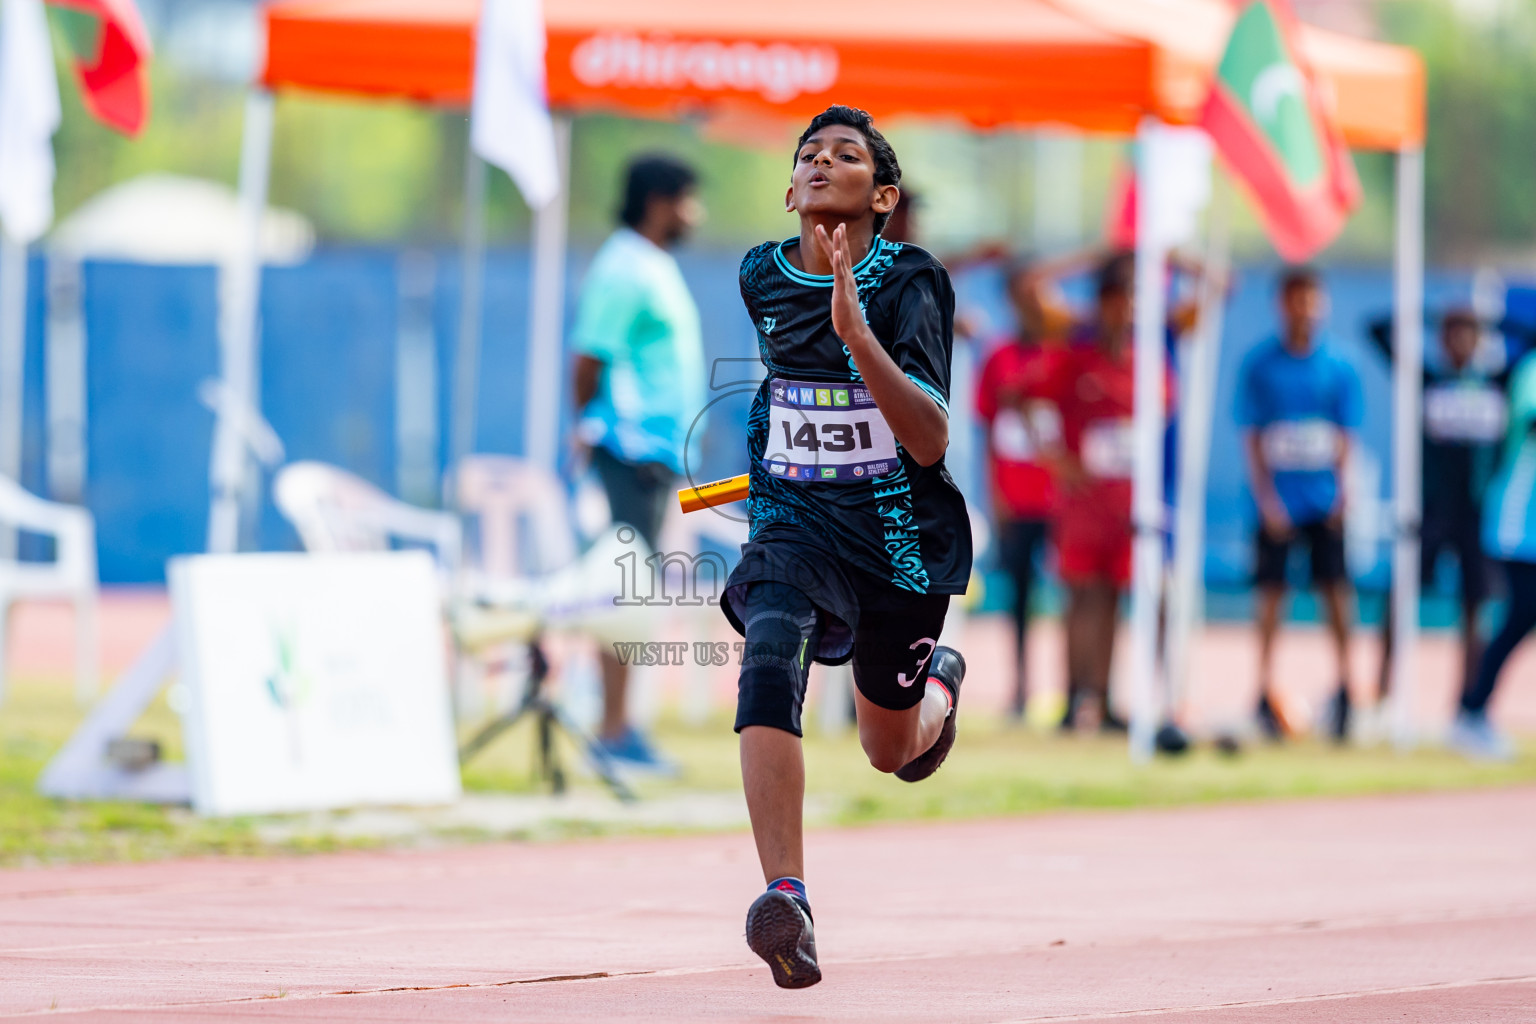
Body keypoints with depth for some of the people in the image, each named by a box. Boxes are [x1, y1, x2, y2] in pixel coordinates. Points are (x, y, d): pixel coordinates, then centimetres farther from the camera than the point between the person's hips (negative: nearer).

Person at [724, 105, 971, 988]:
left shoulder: (909, 284, -14)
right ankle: (786, 900, -41)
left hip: (902, 535, -2)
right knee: (771, 655, -31)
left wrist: (858, 335, -34)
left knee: (892, 752, 13)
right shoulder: (762, 278, 0)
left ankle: (938, 682, 53)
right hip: (795, 520, 2)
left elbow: (930, 442, -24)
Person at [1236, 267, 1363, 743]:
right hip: (1277, 501, -1)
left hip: (1324, 501, 1)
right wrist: (1267, 501, -8)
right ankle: (1266, 690, 9)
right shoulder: (1260, 365, 0)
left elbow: (1344, 438, 6)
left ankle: (1343, 683, 4)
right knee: (1271, 594, 1)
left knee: (1336, 591, -4)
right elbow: (1252, 437, 0)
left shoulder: (1338, 367, 4)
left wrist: (1342, 494, -6)